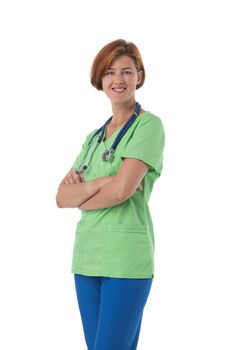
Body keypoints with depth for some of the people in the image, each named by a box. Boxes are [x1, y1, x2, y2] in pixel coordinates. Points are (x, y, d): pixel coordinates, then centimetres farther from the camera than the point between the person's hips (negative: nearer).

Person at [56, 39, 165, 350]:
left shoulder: (149, 125, -5)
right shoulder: (94, 136, 16)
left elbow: (121, 190, -17)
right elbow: (61, 196, 7)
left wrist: (81, 199, 1)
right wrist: (98, 183, -11)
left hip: (126, 258, -7)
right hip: (86, 255, 7)